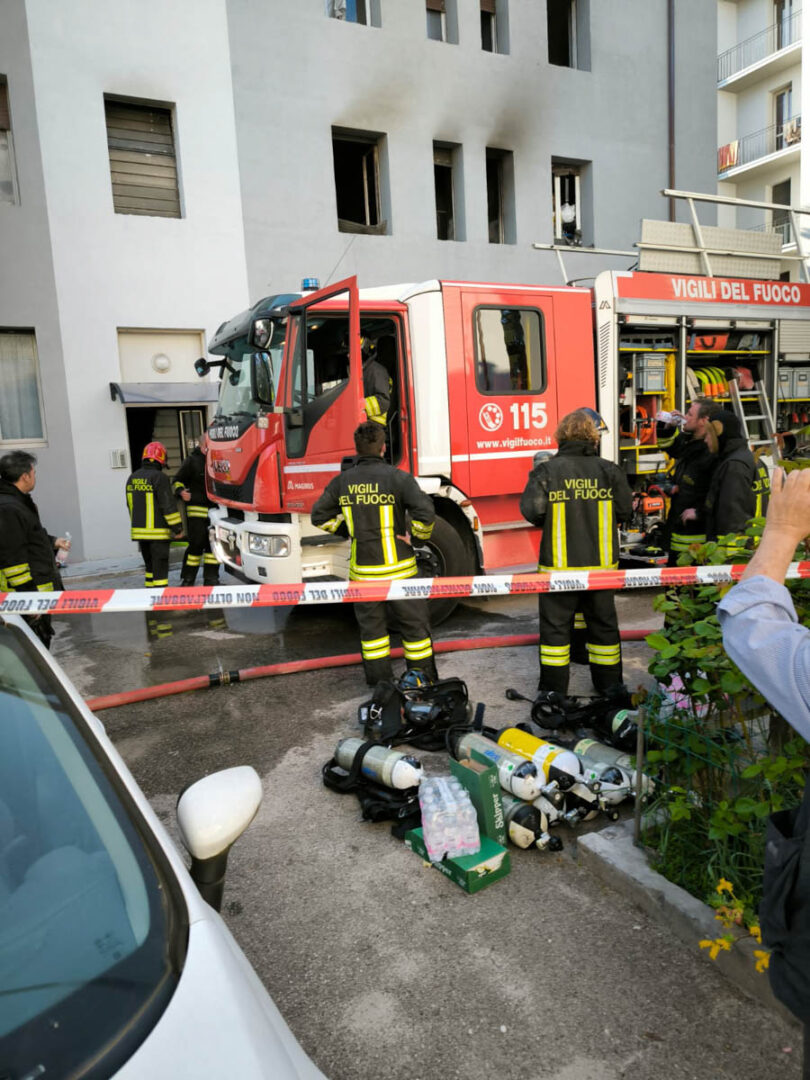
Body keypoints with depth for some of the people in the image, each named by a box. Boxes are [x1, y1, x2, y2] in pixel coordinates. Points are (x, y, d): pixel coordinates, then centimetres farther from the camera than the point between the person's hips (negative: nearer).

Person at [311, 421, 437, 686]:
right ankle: (423, 678, 18)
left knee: (371, 625, 15)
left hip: (362, 570, 4)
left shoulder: (342, 481, 1)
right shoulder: (397, 477, -12)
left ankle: (379, 680, 23)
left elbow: (320, 516, 8)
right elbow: (425, 512, -21)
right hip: (398, 568, -3)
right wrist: (417, 536, -3)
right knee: (414, 624, 10)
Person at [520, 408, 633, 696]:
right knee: (603, 622, 16)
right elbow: (625, 510, -1)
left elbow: (531, 510, -15)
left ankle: (553, 688, 15)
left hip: (559, 564, -2)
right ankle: (609, 685, 27)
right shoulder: (609, 470, -3)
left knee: (555, 624, 9)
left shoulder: (546, 470, -9)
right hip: (601, 563, 2)